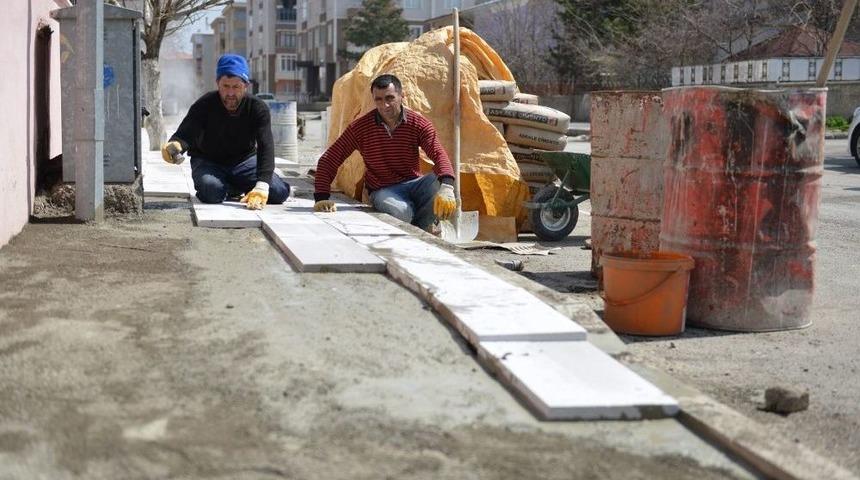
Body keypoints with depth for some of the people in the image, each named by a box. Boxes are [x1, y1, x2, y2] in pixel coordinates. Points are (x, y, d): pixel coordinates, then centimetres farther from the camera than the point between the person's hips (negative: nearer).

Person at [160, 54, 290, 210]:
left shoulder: (258, 108, -19)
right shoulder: (204, 105, -19)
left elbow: (265, 147, -29)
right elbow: (184, 135, -29)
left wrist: (261, 187, -44)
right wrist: (174, 146, -57)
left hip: (245, 161, 2)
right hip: (208, 162, -1)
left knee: (280, 192, -19)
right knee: (211, 192, -35)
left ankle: (235, 188, 9)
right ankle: (234, 189, 3)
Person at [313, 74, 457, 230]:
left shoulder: (418, 123, -7)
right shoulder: (360, 127, -7)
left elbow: (439, 154, -21)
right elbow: (327, 161, -6)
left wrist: (446, 187, -42)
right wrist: (321, 198, -20)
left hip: (413, 184, 2)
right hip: (383, 190, -2)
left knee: (439, 182, -30)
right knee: (401, 212, -36)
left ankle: (416, 230, -13)